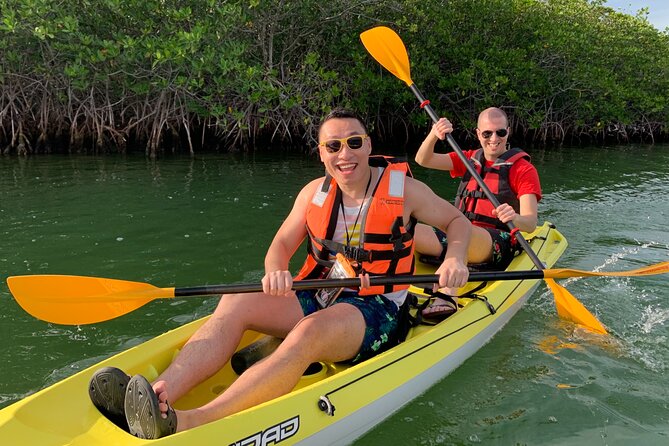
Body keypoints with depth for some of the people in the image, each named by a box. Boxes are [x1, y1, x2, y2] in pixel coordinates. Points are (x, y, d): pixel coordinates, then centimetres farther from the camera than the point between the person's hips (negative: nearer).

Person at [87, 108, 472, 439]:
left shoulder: (403, 188, -3)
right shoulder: (314, 193, 5)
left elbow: (459, 221, 6)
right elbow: (281, 246, 6)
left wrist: (455, 258, -16)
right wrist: (277, 272, -18)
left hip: (375, 311, -5)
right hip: (318, 299, 5)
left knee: (310, 332, -37)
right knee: (236, 303, -19)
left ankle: (190, 424, -50)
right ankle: (159, 397, -37)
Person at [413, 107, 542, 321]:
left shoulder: (523, 168, 1)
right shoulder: (469, 160, 16)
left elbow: (531, 223, -11)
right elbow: (423, 160, 4)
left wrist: (515, 218, -35)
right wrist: (434, 134, -16)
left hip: (499, 246, -5)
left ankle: (447, 295, -52)